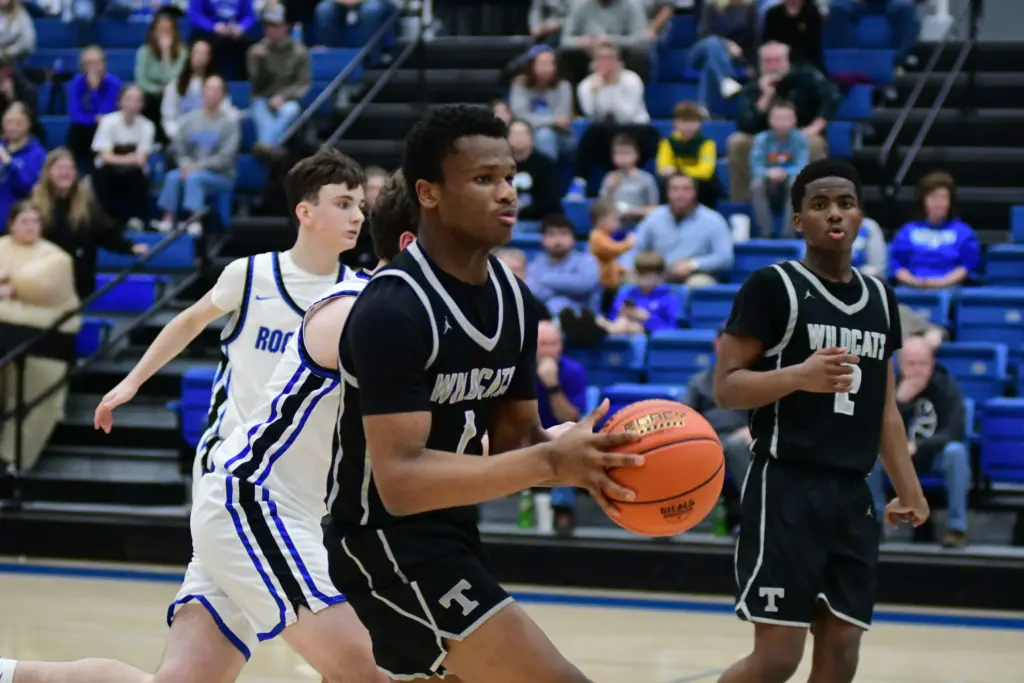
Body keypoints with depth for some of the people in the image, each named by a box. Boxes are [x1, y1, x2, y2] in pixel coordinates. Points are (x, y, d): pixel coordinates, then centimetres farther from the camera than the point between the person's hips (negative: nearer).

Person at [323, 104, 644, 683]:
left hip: (452, 532, 10)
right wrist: (550, 463, -35)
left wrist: (582, 461, -13)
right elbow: (401, 481, -30)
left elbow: (516, 435, 10)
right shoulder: (393, 310, -24)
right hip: (389, 538, -10)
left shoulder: (512, 296, 4)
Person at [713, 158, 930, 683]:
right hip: (786, 487, -6)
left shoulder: (879, 298, 14)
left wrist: (908, 489, 14)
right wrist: (799, 375, -26)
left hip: (851, 494, 6)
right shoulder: (773, 286, -6)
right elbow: (725, 387, -10)